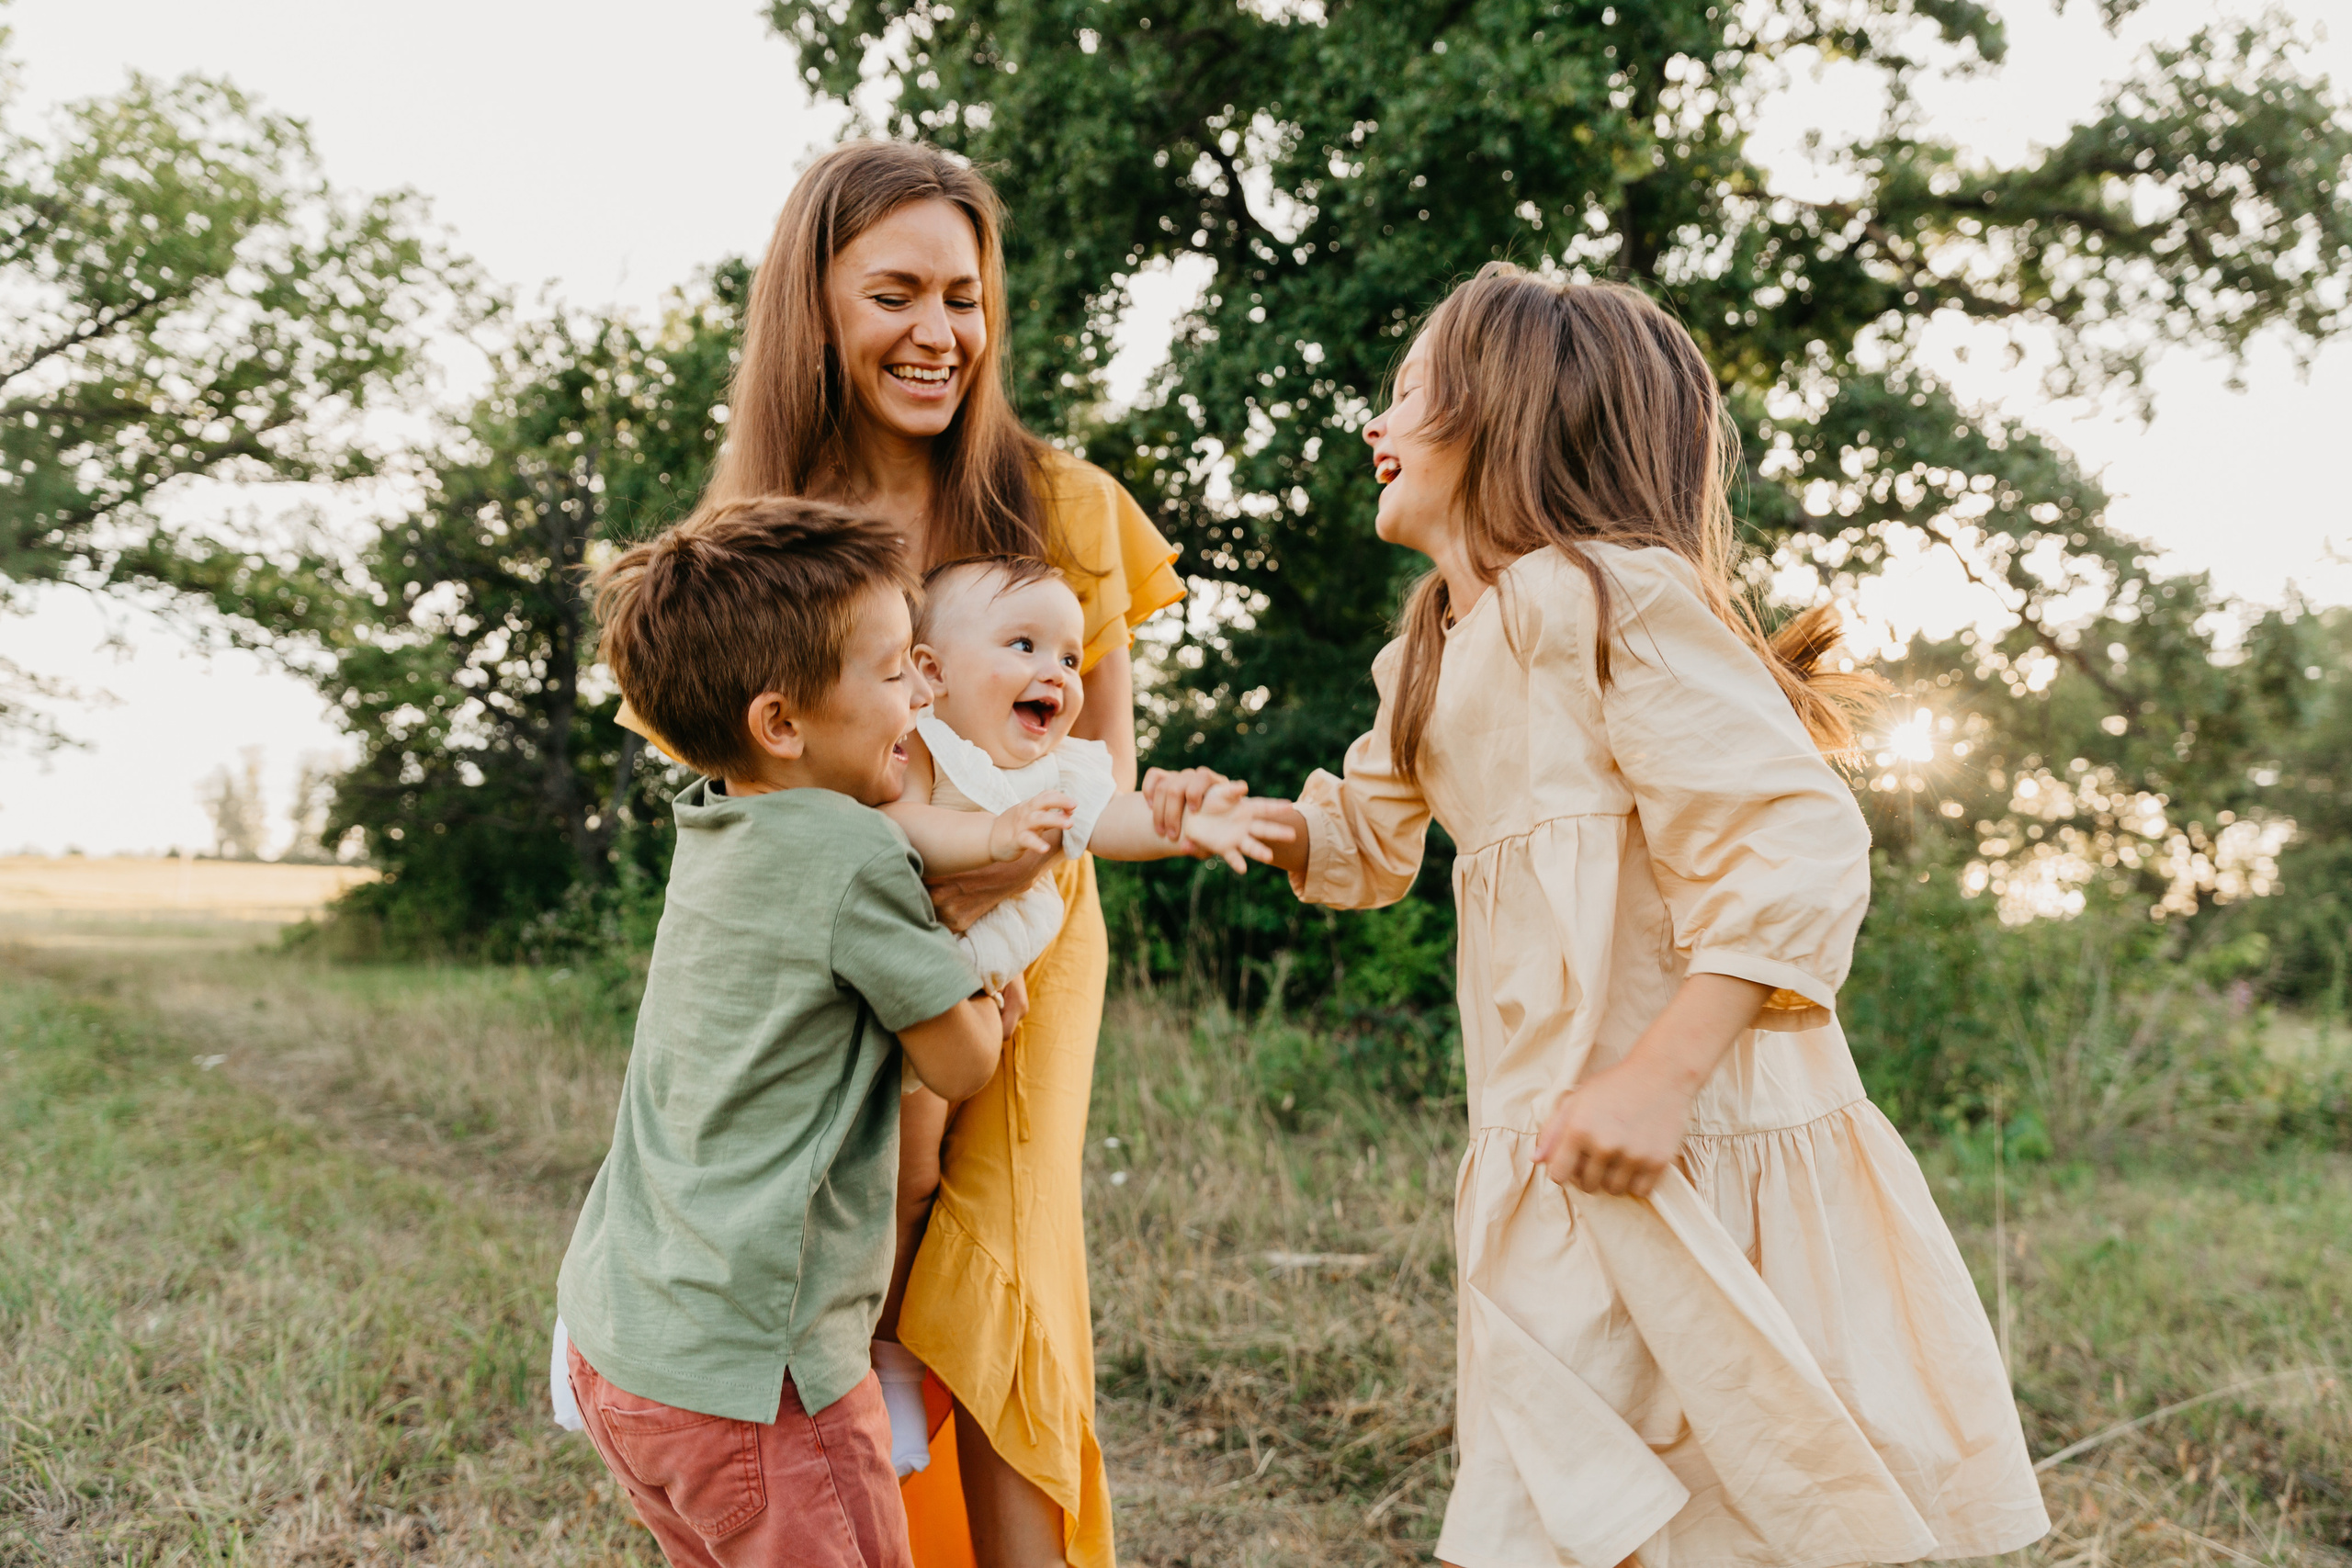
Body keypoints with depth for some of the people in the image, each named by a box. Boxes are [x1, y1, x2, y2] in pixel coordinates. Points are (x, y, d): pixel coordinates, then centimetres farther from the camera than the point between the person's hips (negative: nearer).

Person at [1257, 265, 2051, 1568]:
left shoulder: (1615, 594, -12)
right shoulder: (1430, 658, 17)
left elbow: (1797, 846, -19)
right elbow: (1368, 842, 33)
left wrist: (1659, 1076, -26)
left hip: (1694, 1152, -9)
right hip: (1550, 1163, 9)